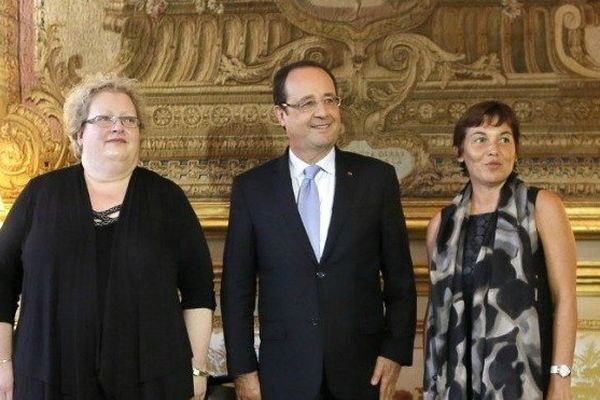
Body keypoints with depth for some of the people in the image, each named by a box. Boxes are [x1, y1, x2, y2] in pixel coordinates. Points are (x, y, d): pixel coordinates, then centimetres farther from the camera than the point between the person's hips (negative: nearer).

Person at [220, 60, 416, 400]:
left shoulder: (377, 178, 0)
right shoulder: (251, 187, 1)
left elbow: (400, 276, 3)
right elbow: (237, 286, 2)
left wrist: (396, 351, -3)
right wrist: (243, 369, -1)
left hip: (362, 371, 0)